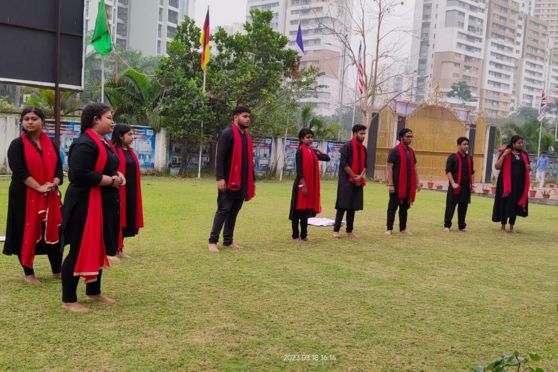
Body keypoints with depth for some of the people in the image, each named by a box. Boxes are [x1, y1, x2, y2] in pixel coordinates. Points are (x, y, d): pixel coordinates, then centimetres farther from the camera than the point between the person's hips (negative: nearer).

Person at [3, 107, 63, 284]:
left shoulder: (51, 144, 10)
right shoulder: (17, 144, -4)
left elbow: (59, 167, 7)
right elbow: (18, 171, -15)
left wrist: (54, 184, -13)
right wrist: (39, 187, -22)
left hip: (50, 196, 4)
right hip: (24, 196, -4)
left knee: (53, 231, 6)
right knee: (27, 233, 1)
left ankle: (57, 270, 19)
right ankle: (28, 273, 14)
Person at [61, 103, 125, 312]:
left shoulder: (104, 143, 14)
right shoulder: (85, 143, -18)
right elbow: (79, 175, -26)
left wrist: (118, 175, 2)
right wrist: (110, 180, -19)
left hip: (104, 203, 10)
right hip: (85, 204, -10)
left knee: (99, 249, 16)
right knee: (80, 251, -4)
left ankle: (93, 292, 29)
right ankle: (68, 300, 7)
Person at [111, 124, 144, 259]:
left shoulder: (130, 151, 14)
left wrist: (135, 192, 16)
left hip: (130, 192, 8)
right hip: (118, 191, -8)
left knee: (126, 220, 12)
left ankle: (119, 249, 22)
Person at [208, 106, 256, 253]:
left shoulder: (247, 136, 15)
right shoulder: (227, 133, -8)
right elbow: (219, 157, -14)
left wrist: (252, 179, 18)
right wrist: (220, 178, -21)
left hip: (242, 181, 7)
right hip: (229, 180, -7)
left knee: (234, 211, 9)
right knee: (223, 210, -5)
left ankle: (228, 240, 16)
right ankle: (212, 241, 2)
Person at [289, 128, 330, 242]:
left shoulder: (313, 151, 11)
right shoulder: (300, 151, -10)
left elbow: (327, 158, 16)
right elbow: (299, 169, -16)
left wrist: (316, 150, 10)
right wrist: (303, 184, -20)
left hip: (311, 185, 7)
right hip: (301, 184, -7)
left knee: (307, 209, 12)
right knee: (298, 210, 0)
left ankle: (304, 235, 21)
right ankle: (296, 235, 8)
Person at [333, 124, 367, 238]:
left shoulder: (363, 149, 12)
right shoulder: (347, 147, -10)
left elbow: (365, 165, 12)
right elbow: (344, 164, -15)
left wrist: (360, 176, -7)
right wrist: (354, 177, -12)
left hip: (358, 182, 7)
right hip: (346, 180, -7)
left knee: (352, 207, 9)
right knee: (342, 206, -5)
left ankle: (349, 231, 15)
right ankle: (336, 230, 1)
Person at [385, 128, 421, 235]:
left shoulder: (411, 151, 13)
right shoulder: (394, 151, -8)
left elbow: (414, 168, 18)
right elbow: (389, 168, -12)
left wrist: (417, 182, 12)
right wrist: (390, 184, -18)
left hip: (408, 185, 6)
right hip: (397, 185, -6)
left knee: (404, 207, 11)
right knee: (393, 206, -1)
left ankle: (403, 228, 18)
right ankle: (389, 229, 5)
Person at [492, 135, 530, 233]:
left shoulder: (524, 154, 10)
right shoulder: (506, 153, -2)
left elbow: (528, 169, 19)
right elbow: (497, 166, -11)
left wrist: (529, 168, -5)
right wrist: (503, 155, -19)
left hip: (519, 183, 4)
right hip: (507, 182, -4)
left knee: (515, 204, 8)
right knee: (505, 203, -1)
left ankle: (512, 227, 18)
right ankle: (503, 227, 9)